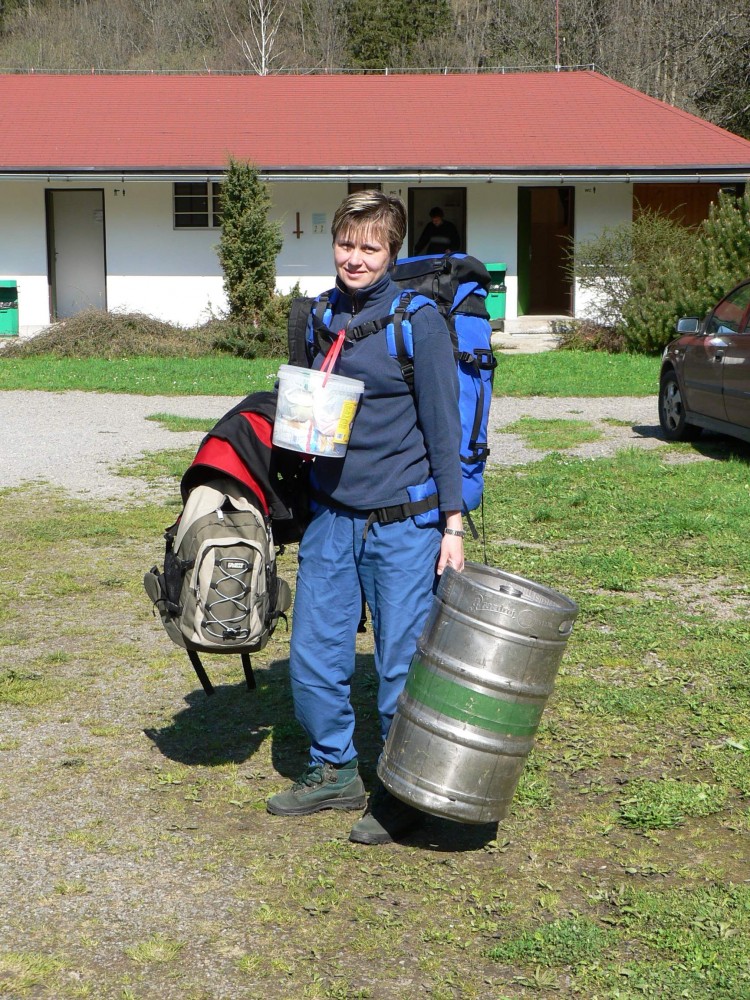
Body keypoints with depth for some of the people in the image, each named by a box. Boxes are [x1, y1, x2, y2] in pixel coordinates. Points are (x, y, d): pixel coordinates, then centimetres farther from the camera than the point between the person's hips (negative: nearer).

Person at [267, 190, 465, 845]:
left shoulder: (419, 321, -8)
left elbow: (443, 427, -8)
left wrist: (453, 524, -10)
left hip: (402, 522, -5)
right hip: (331, 516, 5)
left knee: (401, 664, 2)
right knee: (312, 657, 9)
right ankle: (334, 772, 28)